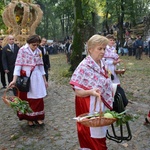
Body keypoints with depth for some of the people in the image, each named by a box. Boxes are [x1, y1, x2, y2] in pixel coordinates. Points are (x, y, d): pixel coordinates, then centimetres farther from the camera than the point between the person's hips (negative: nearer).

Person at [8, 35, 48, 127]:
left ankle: (38, 117, 22)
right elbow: (18, 64, -13)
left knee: (38, 98, 6)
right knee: (27, 98, 7)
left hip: (37, 77, 4)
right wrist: (14, 80, -19)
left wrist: (44, 80, 11)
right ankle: (29, 118, 22)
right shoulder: (22, 50, -9)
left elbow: (41, 66, 10)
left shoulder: (39, 51, 4)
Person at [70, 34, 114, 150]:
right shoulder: (84, 66, -20)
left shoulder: (102, 63, 2)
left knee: (101, 134, 20)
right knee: (94, 137, 4)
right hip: (90, 107, -7)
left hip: (103, 105, 7)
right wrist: (91, 92, -35)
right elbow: (78, 91, -19)